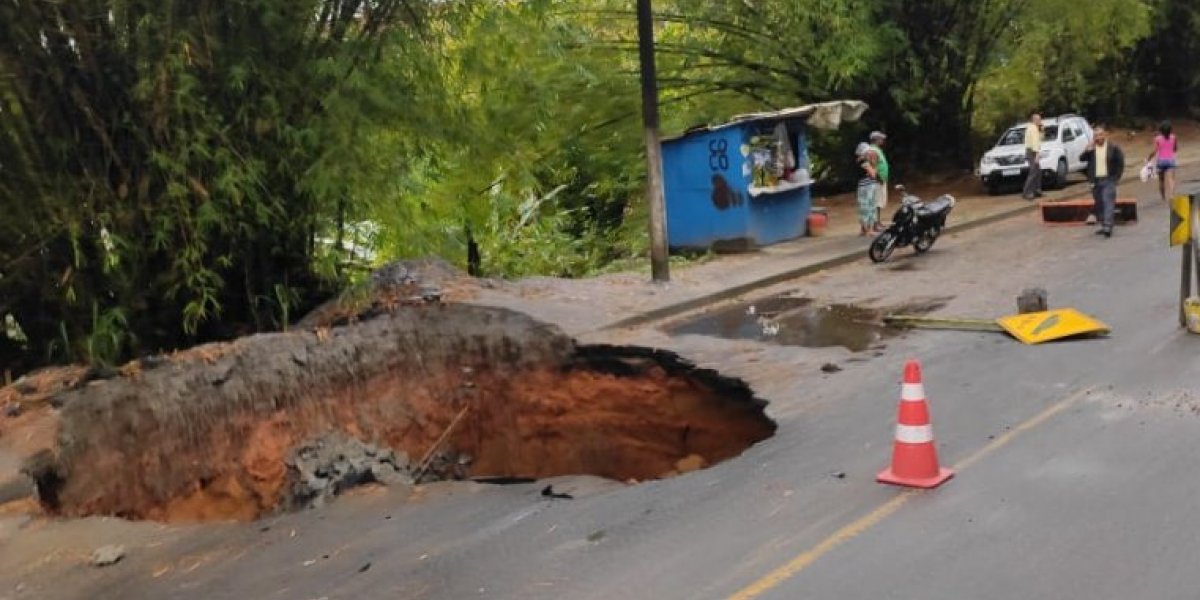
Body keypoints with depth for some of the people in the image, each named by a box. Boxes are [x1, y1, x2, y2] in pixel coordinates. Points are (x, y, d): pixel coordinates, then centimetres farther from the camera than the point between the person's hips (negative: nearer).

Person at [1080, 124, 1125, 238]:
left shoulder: (1113, 147, -2)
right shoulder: (1091, 147, 8)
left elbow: (1120, 163, 1)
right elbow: (1082, 158, -1)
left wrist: (1116, 177, -5)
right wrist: (1088, 150, -17)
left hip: (1108, 180, -4)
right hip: (1095, 180, 4)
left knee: (1108, 202, -14)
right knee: (1099, 204, 9)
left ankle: (1108, 226, -22)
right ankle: (1104, 225, 19)